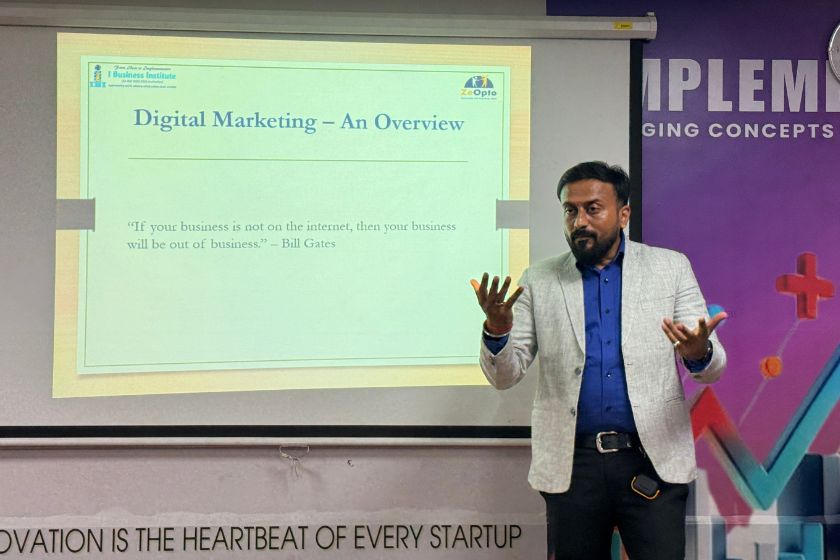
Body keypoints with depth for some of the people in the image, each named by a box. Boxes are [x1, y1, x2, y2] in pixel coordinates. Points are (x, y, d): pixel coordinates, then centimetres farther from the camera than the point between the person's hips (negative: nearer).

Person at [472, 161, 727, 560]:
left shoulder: (671, 268, 4)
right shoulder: (538, 281, 6)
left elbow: (713, 366, 3)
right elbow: (504, 376, 3)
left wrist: (698, 353, -22)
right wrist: (496, 331, -20)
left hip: (654, 458, -1)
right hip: (571, 465, 1)